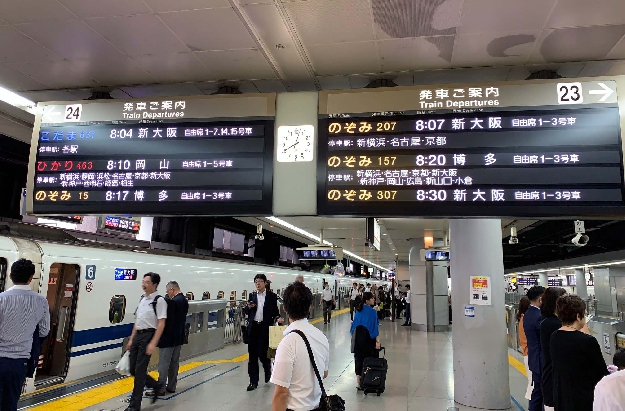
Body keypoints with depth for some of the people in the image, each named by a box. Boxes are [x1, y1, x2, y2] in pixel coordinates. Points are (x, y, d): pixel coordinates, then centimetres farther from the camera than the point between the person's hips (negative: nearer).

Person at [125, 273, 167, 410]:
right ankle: (156, 386, 32)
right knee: (133, 369, 11)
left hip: (148, 335, -8)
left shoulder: (159, 300, -11)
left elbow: (161, 324, -15)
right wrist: (131, 339, 17)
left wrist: (153, 343, -20)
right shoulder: (142, 299, 13)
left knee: (139, 371, -3)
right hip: (137, 335, 8)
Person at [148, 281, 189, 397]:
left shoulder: (172, 301, -21)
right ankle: (171, 387, 22)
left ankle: (161, 389, 5)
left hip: (169, 336, -9)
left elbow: (168, 320, -20)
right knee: (174, 362, 15)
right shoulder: (184, 300, 7)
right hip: (179, 336, 9)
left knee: (163, 364, -1)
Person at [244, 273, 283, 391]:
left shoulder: (272, 296, 0)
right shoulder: (252, 296, 9)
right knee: (252, 355, 5)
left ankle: (267, 369, 33)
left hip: (265, 328, -3)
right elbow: (247, 312, 10)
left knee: (262, 353, -1)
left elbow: (275, 311, 3)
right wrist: (249, 307, -11)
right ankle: (253, 382, 15)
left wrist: (278, 318, -17)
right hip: (253, 327, 3)